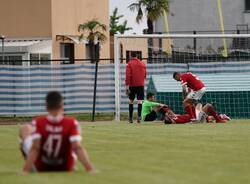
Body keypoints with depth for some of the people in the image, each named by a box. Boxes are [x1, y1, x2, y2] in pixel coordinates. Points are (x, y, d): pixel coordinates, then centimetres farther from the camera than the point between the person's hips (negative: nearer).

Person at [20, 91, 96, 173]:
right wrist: (90, 169, -25)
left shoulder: (38, 123, -22)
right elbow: (78, 148, -26)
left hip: (40, 169, -1)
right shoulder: (71, 123, -21)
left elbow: (34, 149, -25)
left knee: (25, 129, 18)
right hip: (65, 169, 1)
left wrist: (25, 170, -25)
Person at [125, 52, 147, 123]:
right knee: (140, 101, -4)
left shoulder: (129, 64, -5)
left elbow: (128, 75, -11)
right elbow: (145, 75, 15)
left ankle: (130, 118, 9)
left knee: (131, 101, 9)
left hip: (132, 85, -1)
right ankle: (139, 116, -19)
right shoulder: (142, 64, 7)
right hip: (140, 85, 1)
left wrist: (127, 86, -12)